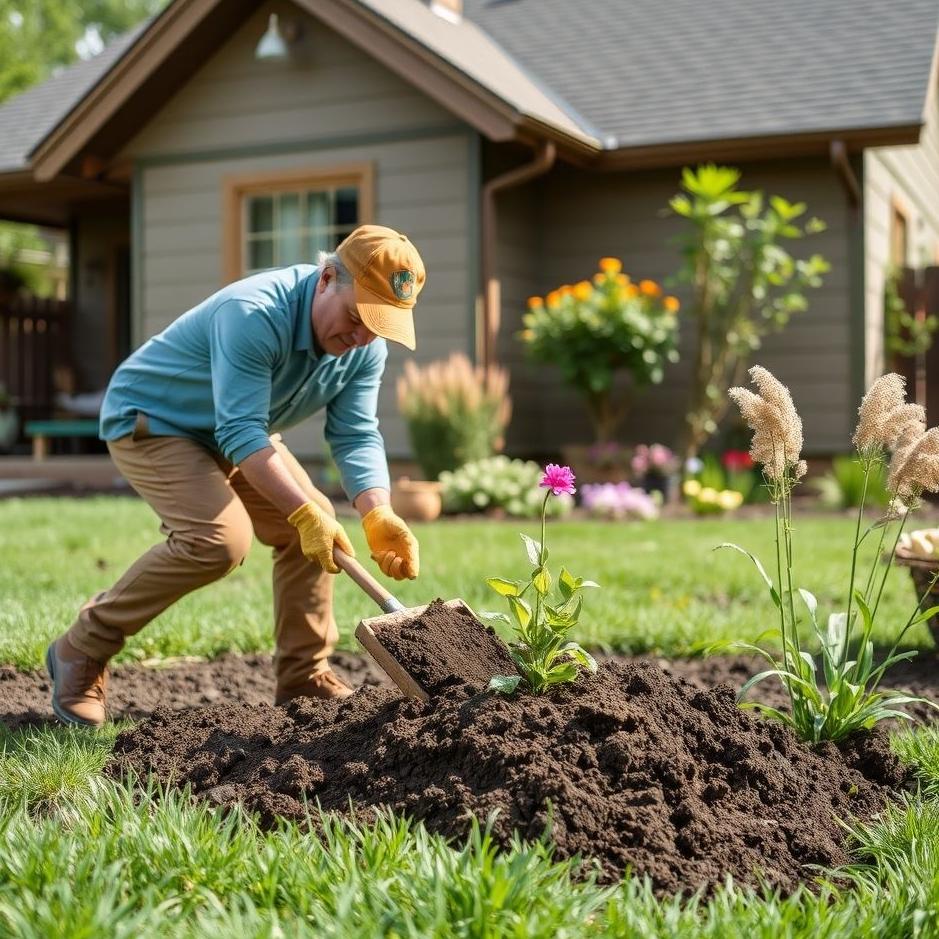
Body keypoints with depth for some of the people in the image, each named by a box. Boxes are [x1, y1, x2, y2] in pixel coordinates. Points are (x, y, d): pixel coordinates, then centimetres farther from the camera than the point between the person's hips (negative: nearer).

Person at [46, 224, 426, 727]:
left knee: (312, 526, -1)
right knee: (219, 537, -26)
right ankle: (82, 649, -12)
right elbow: (241, 433, -38)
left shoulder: (366, 348, -11)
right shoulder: (254, 314, -35)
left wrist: (378, 516, -29)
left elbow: (356, 436, -12)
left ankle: (303, 678, 10)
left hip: (233, 430, 8)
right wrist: (304, 512, -43)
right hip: (148, 421, -8)